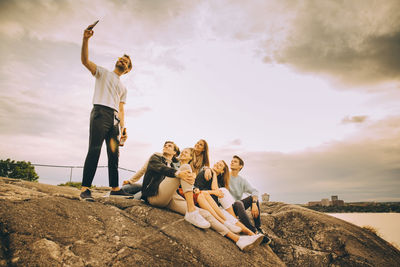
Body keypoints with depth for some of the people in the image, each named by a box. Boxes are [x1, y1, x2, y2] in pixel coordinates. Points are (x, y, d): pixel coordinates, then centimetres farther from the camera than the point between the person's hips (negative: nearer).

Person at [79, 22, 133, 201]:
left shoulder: (123, 88, 29)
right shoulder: (102, 72, 19)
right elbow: (85, 61, 2)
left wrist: (123, 127, 6)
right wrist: (86, 40, -12)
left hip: (114, 119, 5)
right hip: (100, 113, -5)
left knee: (114, 154, 2)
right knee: (94, 150, -17)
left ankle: (114, 188, 6)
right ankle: (85, 188, -18)